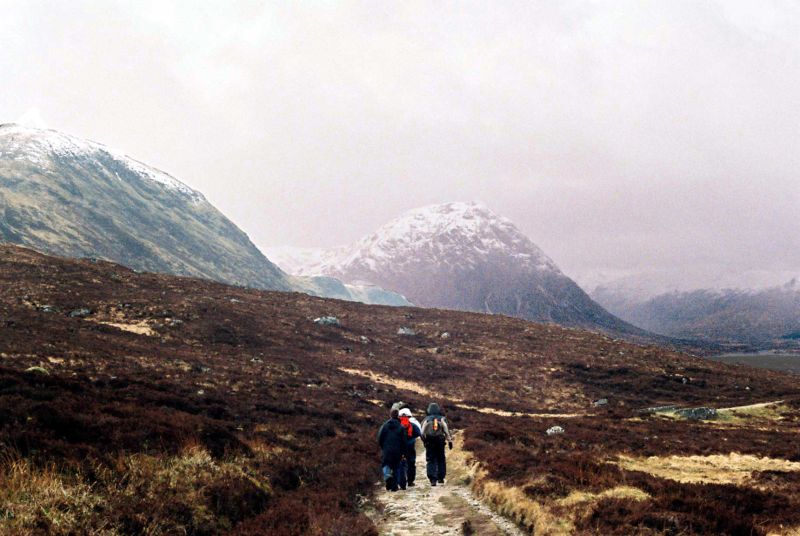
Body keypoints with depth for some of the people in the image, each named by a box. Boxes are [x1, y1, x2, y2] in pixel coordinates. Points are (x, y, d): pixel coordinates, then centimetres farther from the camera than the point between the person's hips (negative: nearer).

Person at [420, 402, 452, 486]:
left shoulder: (426, 420, 3)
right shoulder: (442, 419, 2)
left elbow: (422, 433, 1)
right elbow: (447, 431, -5)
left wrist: (424, 442, 13)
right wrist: (450, 441, -4)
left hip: (429, 443, 0)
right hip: (440, 443, 0)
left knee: (431, 461, 2)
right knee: (441, 460, 14)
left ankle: (433, 479, -9)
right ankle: (440, 478, 14)